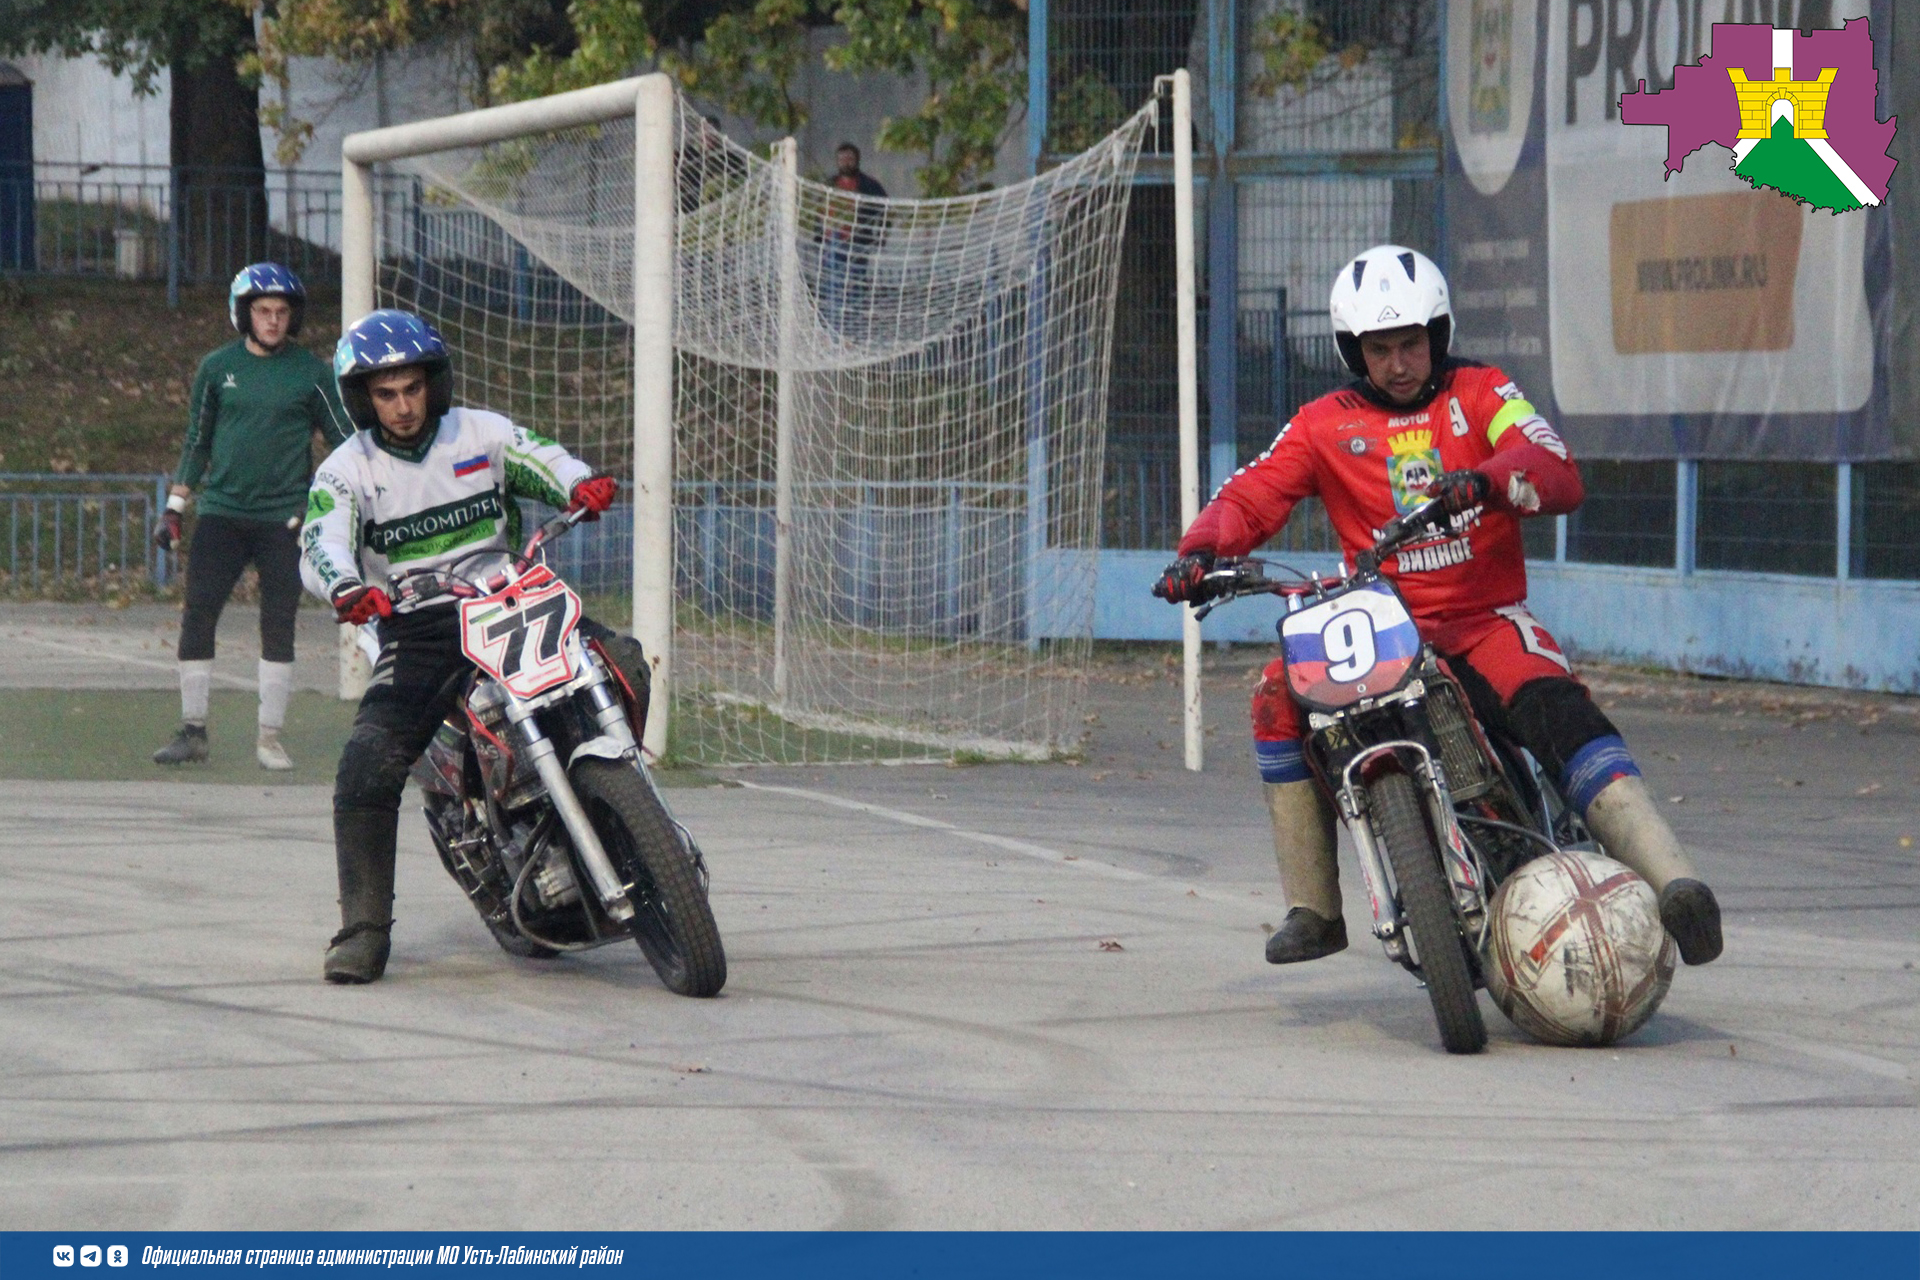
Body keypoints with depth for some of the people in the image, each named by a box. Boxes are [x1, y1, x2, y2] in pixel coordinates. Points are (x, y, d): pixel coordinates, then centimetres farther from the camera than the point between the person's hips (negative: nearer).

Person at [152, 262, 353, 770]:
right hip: (222, 513, 1)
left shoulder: (310, 372, 1)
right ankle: (192, 731, 4)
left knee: (278, 628, -1)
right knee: (197, 619, -5)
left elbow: (345, 440, 7)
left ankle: (270, 737, 7)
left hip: (284, 517, -1)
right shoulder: (217, 367, 5)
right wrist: (175, 508, 11)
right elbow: (197, 442, 14)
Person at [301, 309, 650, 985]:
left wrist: (582, 484, -26)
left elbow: (549, 463, 0)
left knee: (623, 664, -24)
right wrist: (346, 587, -38)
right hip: (416, 635, -1)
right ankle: (363, 930, -14)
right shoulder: (346, 471, 2)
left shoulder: (482, 434, 8)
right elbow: (320, 547, -14)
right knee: (365, 764, -23)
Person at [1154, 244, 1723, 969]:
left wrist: (1484, 480, -34)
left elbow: (1558, 474, -11)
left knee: (1558, 711, -33)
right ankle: (1312, 909, -12)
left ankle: (1671, 880, -48)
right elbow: (1250, 497, 4)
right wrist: (1199, 551, -19)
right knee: (1279, 693, -23)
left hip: (1486, 623, -3)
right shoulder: (1325, 426, 13)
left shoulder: (1481, 393, 6)